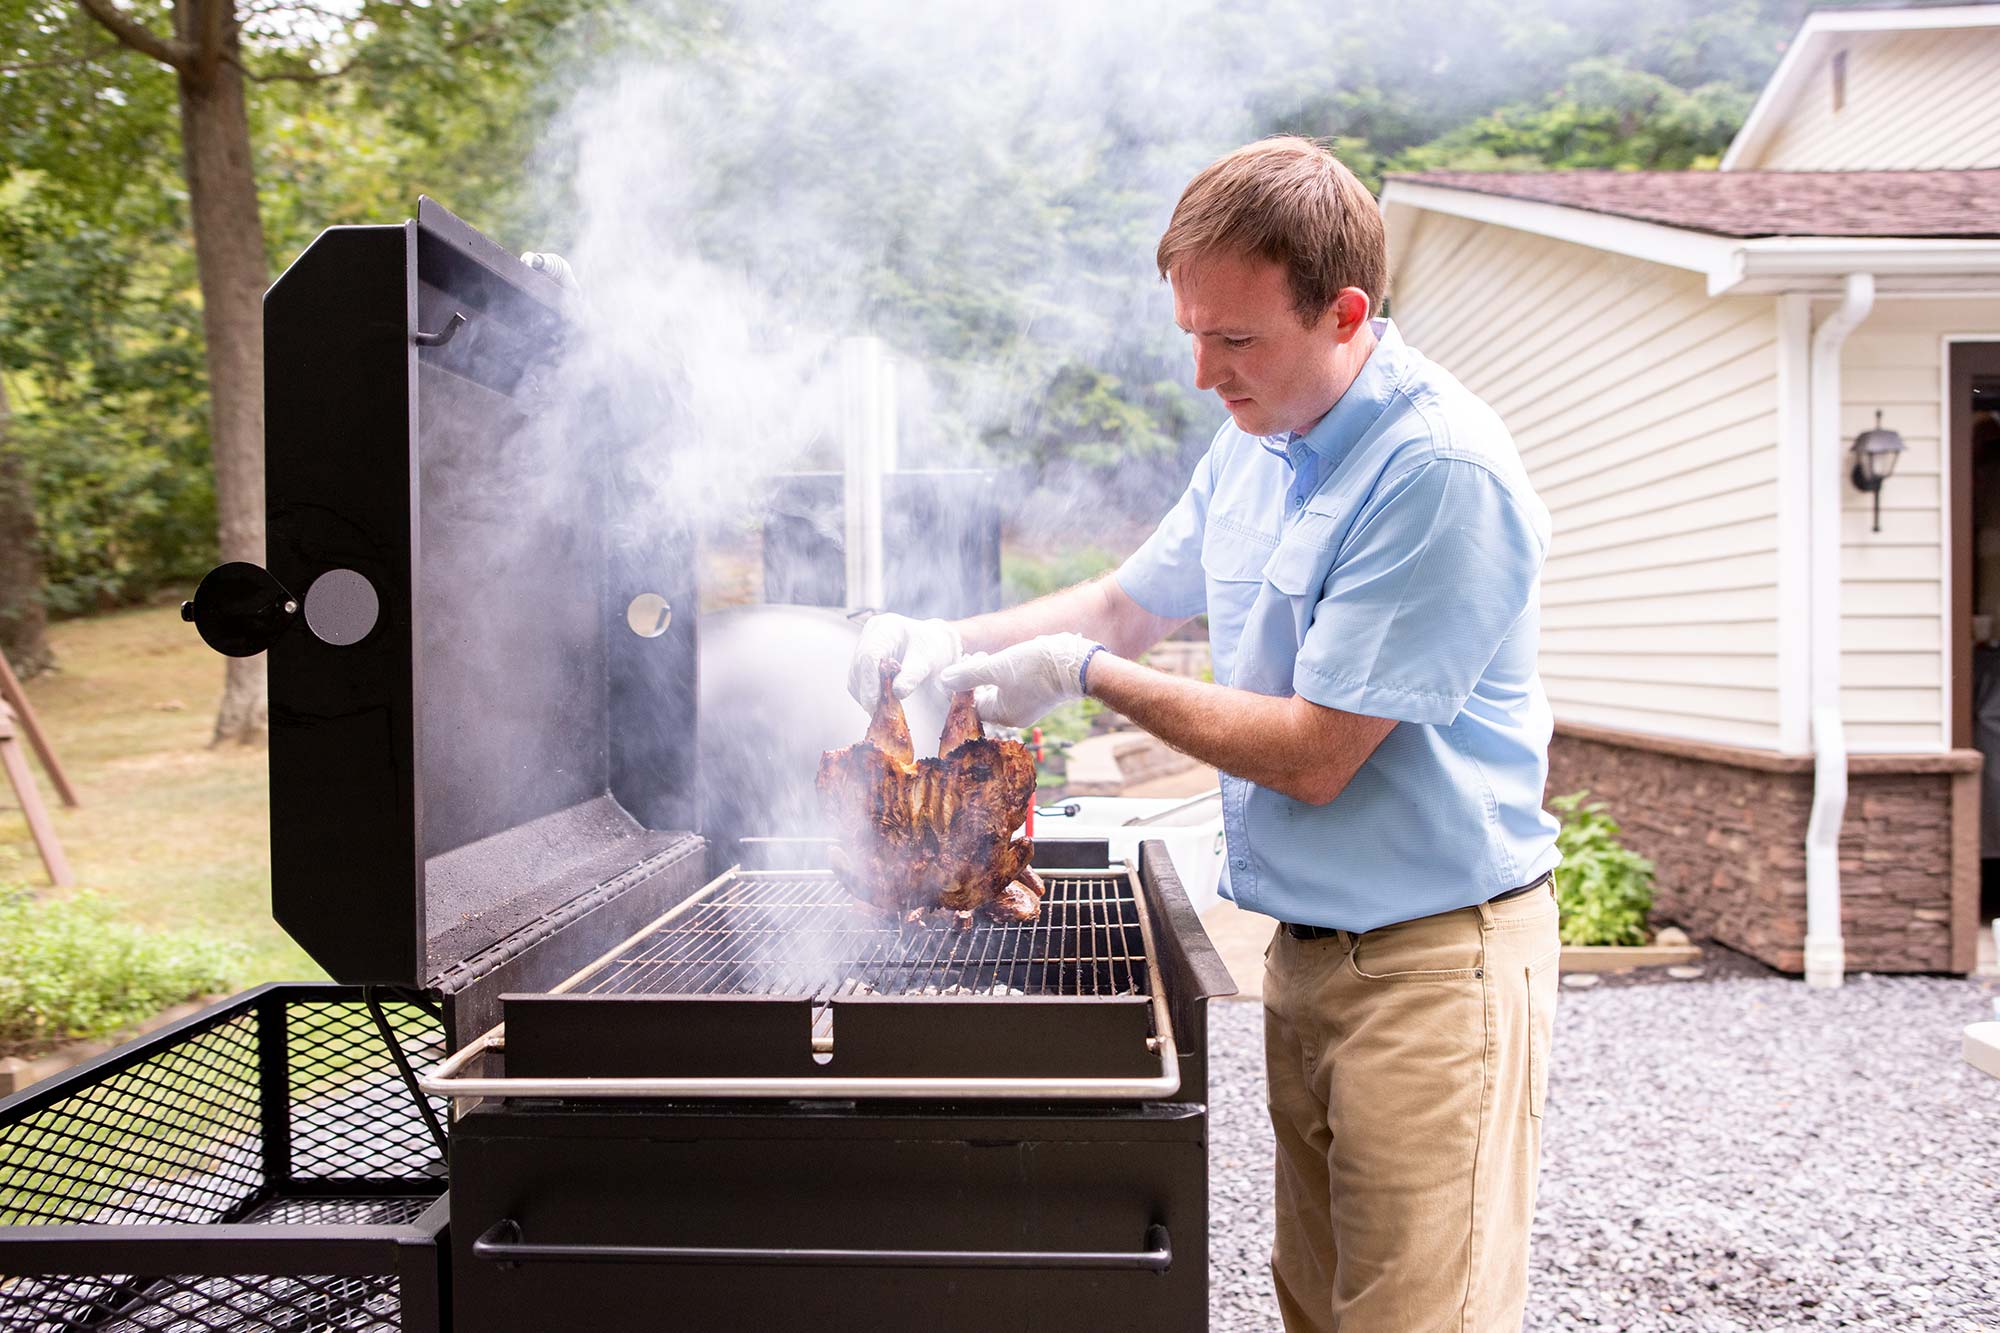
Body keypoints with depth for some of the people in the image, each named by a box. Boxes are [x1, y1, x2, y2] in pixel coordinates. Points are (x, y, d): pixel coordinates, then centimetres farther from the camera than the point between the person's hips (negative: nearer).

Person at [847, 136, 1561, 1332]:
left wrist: (1089, 674, -13)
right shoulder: (1255, 445, 7)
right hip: (1309, 948, 8)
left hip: (1434, 958, -8)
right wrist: (952, 642, 4)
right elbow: (1130, 603, 19)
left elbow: (1314, 756, -21)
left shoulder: (1445, 473, -21)